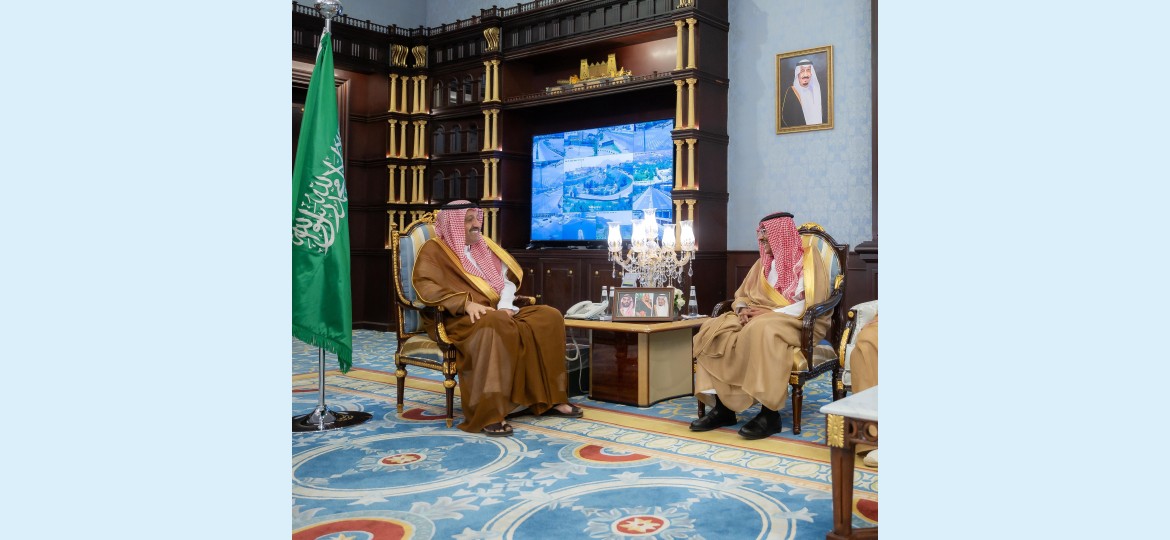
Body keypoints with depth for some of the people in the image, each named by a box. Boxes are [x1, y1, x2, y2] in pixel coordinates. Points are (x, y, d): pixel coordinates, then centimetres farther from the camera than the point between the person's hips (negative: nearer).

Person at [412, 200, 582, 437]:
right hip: (458, 319, -7)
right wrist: (466, 303, -29)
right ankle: (488, 413, -41)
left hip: (498, 313, 7)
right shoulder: (434, 249, 1)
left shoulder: (484, 246, 20)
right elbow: (425, 286, -16)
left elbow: (508, 279, 15)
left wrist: (505, 306, -7)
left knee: (549, 316, -12)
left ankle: (547, 397, -9)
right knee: (494, 324, -40)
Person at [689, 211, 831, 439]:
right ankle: (722, 407, -22)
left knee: (761, 331, -40)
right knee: (714, 331, -20)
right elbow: (742, 294, 16)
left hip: (797, 323, -6)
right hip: (758, 317, 7)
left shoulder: (808, 258, 0)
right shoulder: (764, 262, 21)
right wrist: (742, 309, -8)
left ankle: (770, 413, -35)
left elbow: (812, 304, -12)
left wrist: (771, 313, -19)